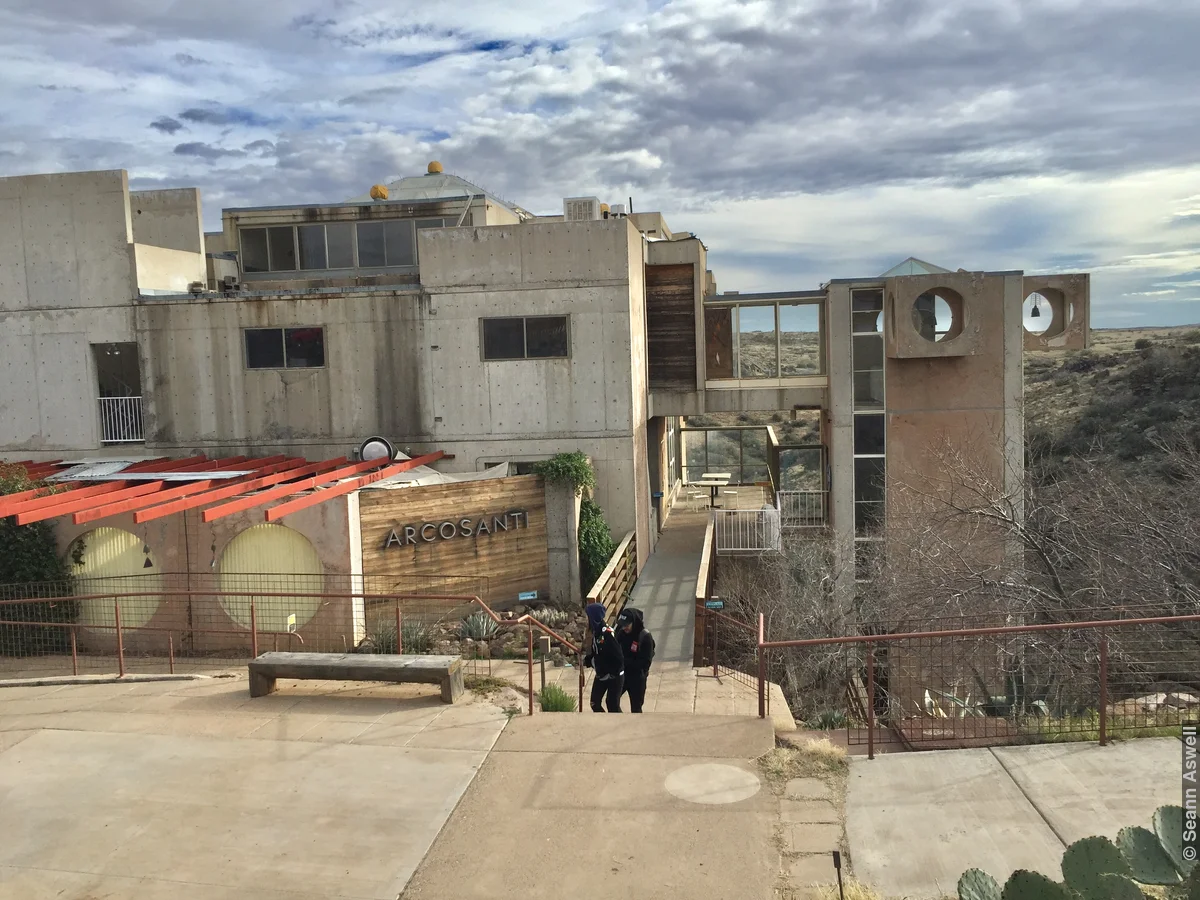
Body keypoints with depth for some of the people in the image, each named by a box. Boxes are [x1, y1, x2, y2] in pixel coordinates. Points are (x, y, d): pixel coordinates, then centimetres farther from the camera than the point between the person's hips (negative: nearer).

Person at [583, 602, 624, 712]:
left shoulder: (608, 634, -28)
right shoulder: (596, 631, 0)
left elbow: (618, 658, -27)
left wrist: (611, 674, -22)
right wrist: (586, 660, -5)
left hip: (614, 676, -9)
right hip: (601, 675, 9)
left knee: (613, 705, 0)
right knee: (595, 703, 13)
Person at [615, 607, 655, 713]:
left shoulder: (645, 637, -21)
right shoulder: (621, 632, -6)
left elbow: (645, 662, -22)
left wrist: (625, 661, -25)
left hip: (637, 678, -5)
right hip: (620, 674, 5)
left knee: (635, 708, 7)